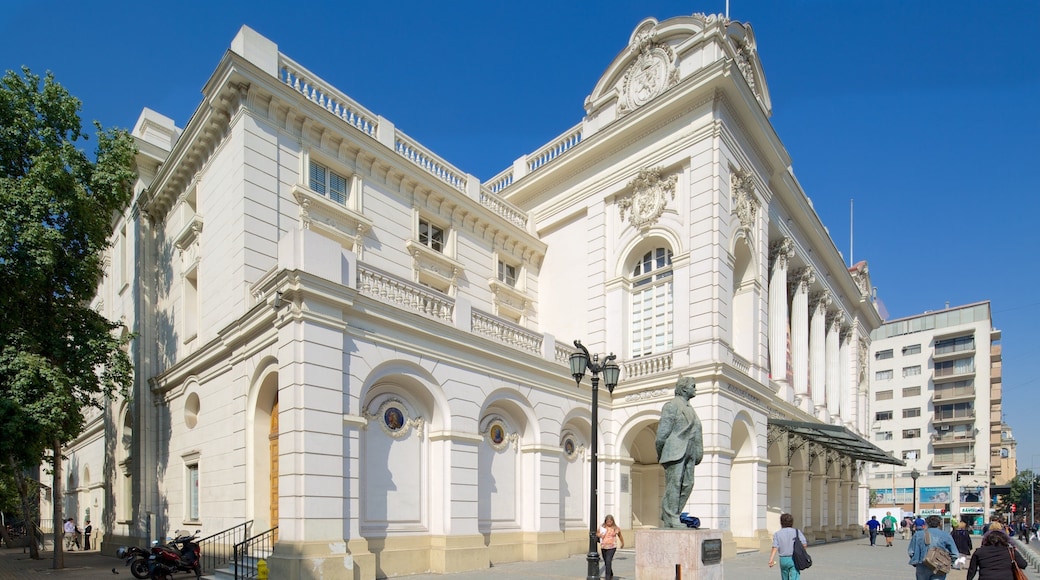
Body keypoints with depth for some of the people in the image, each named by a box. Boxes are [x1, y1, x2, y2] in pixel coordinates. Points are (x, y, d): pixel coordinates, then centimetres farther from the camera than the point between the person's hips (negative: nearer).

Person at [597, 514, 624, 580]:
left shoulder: (616, 528, -3)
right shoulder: (602, 527, 0)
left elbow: (620, 535, 14)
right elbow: (596, 534, 13)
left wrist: (622, 543, 27)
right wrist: (600, 535, -10)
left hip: (612, 547, -3)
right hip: (603, 547, 3)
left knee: (608, 561, -18)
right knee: (606, 562, 15)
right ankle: (611, 574, 38)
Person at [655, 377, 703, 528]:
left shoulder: (689, 408, 22)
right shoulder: (671, 406, -4)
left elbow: (695, 432, 18)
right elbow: (663, 431, -7)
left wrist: (698, 453, 10)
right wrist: (660, 453, -6)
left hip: (688, 453, 8)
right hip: (675, 451, -8)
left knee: (687, 484, 5)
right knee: (674, 483, -7)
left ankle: (670, 516, 12)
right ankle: (670, 519, -4)